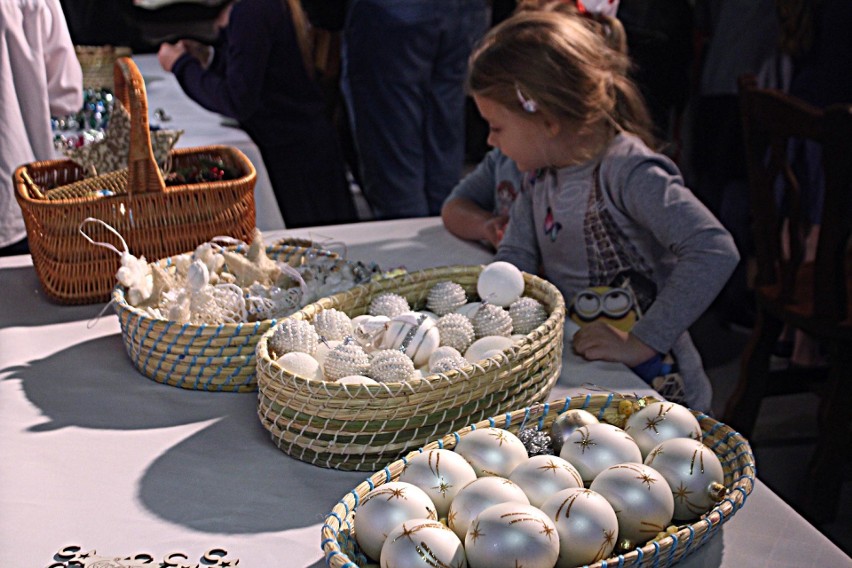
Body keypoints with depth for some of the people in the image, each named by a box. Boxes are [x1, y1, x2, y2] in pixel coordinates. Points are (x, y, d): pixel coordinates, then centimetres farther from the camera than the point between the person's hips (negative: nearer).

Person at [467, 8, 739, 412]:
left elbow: (715, 252, -29)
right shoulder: (542, 172, 6)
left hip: (645, 381, -7)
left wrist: (641, 343, -29)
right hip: (567, 367, 7)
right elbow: (515, 255, 9)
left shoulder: (628, 171, -20)